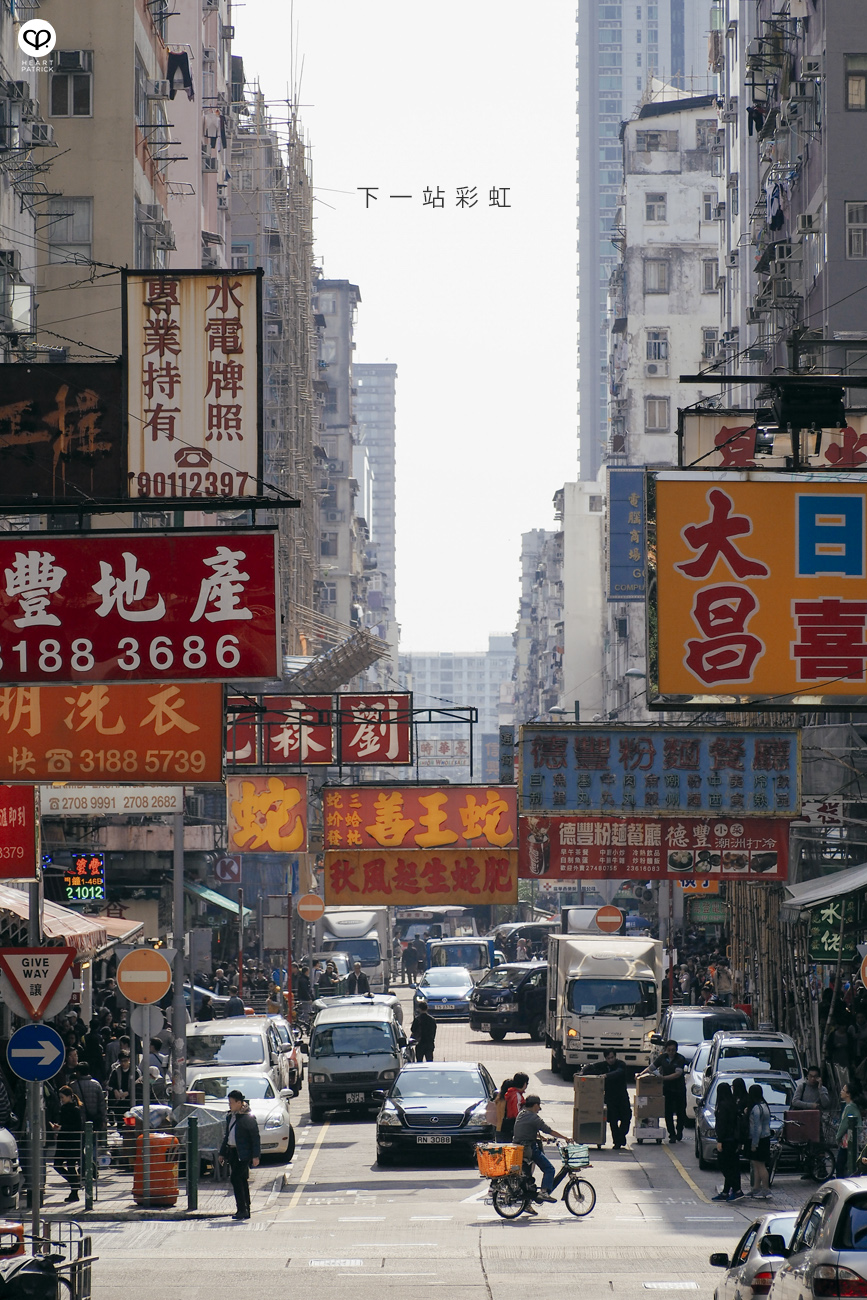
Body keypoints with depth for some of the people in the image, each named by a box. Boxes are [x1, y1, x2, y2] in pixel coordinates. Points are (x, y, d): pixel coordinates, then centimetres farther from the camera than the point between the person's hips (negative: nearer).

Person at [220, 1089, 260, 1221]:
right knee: (241, 1180, 11)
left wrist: (255, 1155, -13)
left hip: (243, 1153, -8)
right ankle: (245, 1211, 15)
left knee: (236, 1178, -16)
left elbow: (255, 1137, -10)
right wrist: (222, 1153, 21)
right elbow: (227, 1135, 23)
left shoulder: (247, 1117, -10)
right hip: (232, 1153, 8)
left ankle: (242, 1209, -13)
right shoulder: (230, 1117, 14)